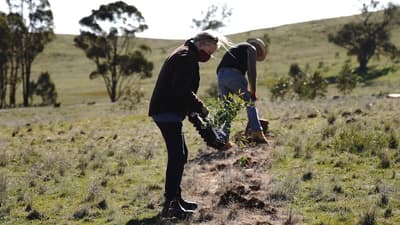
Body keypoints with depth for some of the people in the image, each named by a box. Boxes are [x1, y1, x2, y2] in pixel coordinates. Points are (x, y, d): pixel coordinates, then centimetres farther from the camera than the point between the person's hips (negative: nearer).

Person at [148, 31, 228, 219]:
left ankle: (175, 198, 24)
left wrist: (194, 108, 11)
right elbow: (181, 90, -24)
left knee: (180, 154, 17)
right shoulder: (186, 58, -14)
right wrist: (199, 107, -14)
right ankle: (170, 205, -12)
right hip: (168, 112, -11)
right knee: (177, 156, -12)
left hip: (166, 111, 11)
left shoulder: (186, 56, 21)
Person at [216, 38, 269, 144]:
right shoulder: (252, 48, 13)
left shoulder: (235, 48, 36)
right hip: (234, 75, -6)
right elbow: (251, 70, 0)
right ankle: (256, 132, -7)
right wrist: (252, 91, 1)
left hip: (220, 75, 6)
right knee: (250, 103, 3)